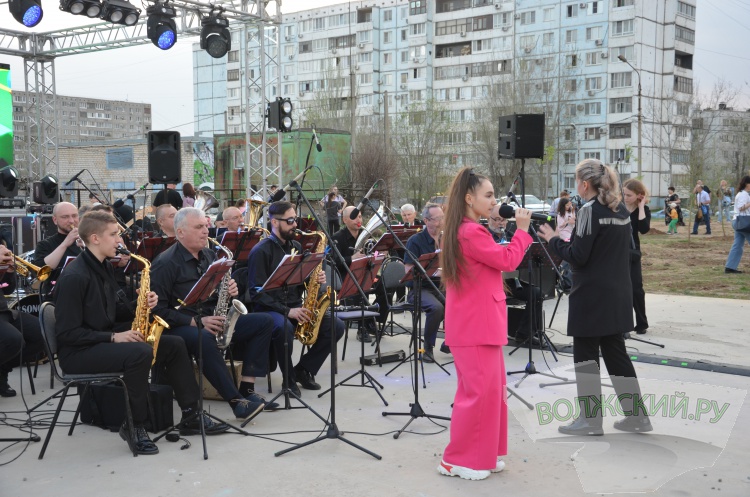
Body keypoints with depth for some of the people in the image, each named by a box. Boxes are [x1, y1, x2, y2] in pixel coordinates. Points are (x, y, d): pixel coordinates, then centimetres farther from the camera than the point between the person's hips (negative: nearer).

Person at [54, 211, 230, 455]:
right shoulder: (74, 277, -20)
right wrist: (113, 337, -24)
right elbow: (67, 333, -22)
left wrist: (139, 306, -4)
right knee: (140, 352, -35)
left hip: (105, 341, 10)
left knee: (174, 344, 2)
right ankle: (134, 426, -18)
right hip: (79, 352, -10)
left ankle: (191, 416, 5)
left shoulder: (103, 267, 10)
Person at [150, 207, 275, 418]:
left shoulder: (210, 255, 12)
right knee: (204, 339, -41)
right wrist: (196, 321, -23)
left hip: (213, 321, 8)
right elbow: (158, 310, -16)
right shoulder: (165, 263, -11)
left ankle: (247, 389, -12)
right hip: (180, 326, -8)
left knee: (264, 322, -5)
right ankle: (237, 401, -36)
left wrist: (230, 291, -4)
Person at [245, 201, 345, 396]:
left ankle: (303, 369, 3)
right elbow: (257, 292, -16)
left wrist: (315, 280, -6)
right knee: (284, 327, -40)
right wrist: (286, 310, -23)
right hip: (270, 309, -6)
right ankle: (289, 378, -14)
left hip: (296, 307, 6)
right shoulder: (261, 251, -10)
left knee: (336, 326, -12)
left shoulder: (296, 247, 12)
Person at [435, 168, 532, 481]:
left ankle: (483, 454, 25)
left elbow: (497, 259, 19)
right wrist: (522, 230, -5)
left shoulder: (467, 231, 15)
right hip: (474, 325, -11)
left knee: (490, 388, 15)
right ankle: (458, 460, 7)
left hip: (478, 323, 11)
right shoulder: (471, 233, -19)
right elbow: (508, 261, -14)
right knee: (478, 391, -4)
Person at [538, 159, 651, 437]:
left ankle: (590, 419, 8)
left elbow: (578, 257, -17)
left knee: (585, 355, 2)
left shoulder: (590, 210, -15)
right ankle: (636, 415, 18)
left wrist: (553, 240, -3)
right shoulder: (621, 210, 10)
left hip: (592, 295, -8)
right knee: (615, 352, 15)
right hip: (618, 293, 8)